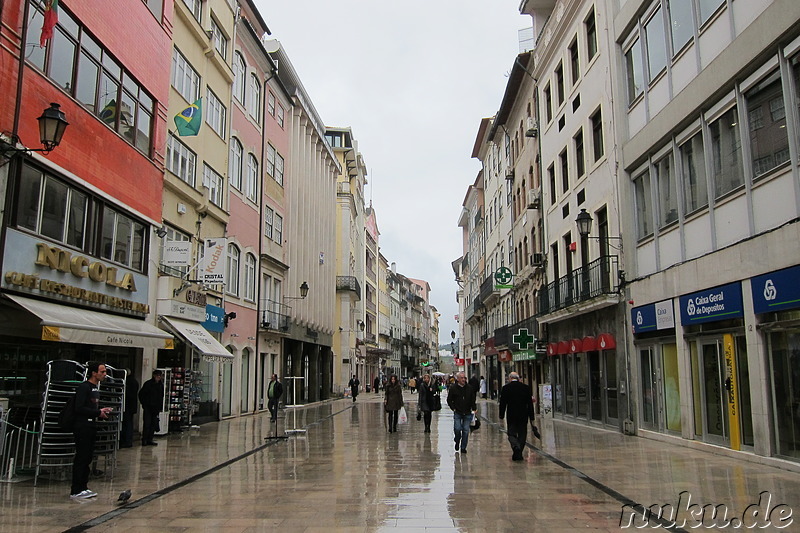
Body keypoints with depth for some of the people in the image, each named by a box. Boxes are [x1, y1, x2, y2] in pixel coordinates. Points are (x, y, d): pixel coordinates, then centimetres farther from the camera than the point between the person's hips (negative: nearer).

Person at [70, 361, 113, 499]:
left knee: (88, 457, 12)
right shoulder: (84, 387, -14)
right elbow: (79, 408, -21)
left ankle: (83, 487, 20)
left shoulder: (96, 387, 15)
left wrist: (102, 411, 7)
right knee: (81, 458, -5)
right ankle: (76, 491, 1)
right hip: (82, 427, -9)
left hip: (91, 426, 9)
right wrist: (98, 412, -16)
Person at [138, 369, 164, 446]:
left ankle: (149, 440, 13)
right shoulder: (148, 384, -6)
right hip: (148, 407, -5)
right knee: (147, 423, -6)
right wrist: (144, 404, -4)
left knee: (154, 424, 5)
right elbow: (141, 394, -1)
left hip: (156, 408, 5)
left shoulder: (161, 385, 8)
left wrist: (160, 406, 10)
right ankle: (144, 440, 1)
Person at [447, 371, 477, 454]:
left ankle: (463, 447, 13)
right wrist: (453, 408, -3)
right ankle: (457, 441, 20)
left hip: (467, 414, 2)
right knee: (457, 428, -11)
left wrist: (474, 409, 2)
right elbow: (449, 400, 5)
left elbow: (473, 400, 11)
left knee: (466, 430, 1)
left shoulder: (469, 388, 2)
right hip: (457, 413, -2)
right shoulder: (453, 388, -3)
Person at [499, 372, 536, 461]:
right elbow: (530, 404, 4)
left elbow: (502, 403, -4)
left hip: (511, 416, -2)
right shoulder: (526, 387, 3)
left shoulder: (505, 388, -4)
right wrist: (532, 417, 8)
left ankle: (516, 447, -22)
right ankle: (519, 454, 9)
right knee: (522, 434, 10)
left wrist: (501, 416, 3)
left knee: (511, 434, 4)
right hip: (523, 416, 2)